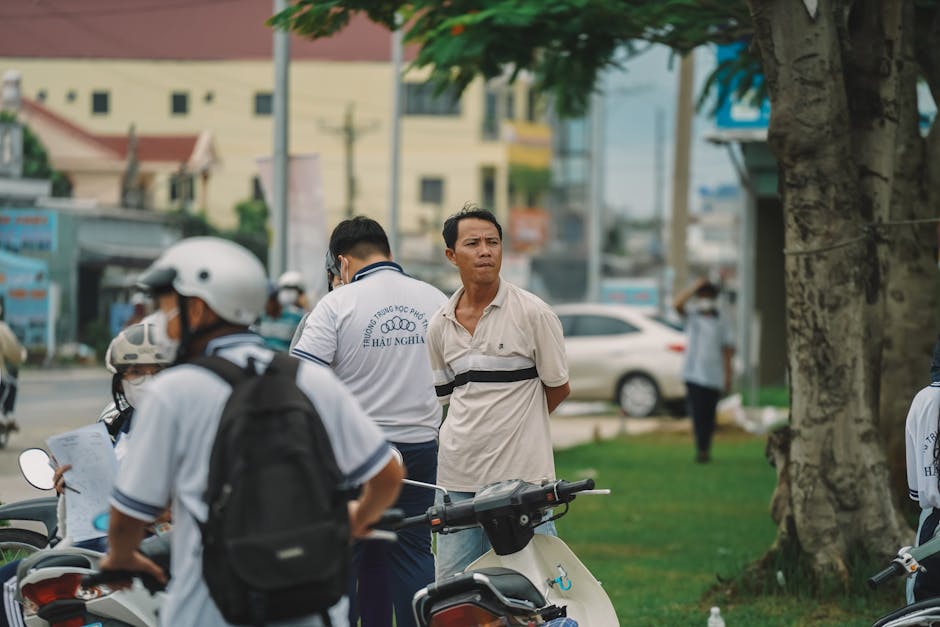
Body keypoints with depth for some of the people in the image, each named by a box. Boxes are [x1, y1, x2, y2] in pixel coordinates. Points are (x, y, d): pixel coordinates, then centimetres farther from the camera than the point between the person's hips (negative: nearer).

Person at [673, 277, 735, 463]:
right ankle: (701, 449, -8)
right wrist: (695, 286, -19)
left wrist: (728, 377, 3)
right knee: (697, 413, -9)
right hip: (693, 374, -1)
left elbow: (727, 350, 7)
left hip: (714, 376, 1)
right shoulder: (692, 315, 5)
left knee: (709, 415, 4)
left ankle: (705, 449, 15)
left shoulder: (721, 323, 6)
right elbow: (677, 304, -14)